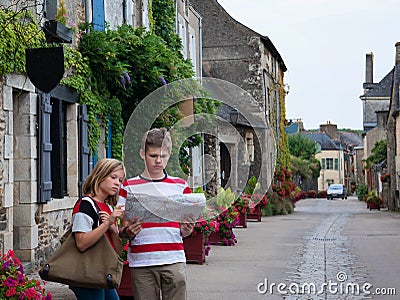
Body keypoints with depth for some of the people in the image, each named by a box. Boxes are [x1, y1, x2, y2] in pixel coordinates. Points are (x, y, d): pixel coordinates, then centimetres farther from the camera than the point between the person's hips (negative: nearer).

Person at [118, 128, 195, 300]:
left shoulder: (180, 186, 11)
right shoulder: (129, 187, 7)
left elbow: (184, 230, 15)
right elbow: (122, 231, 7)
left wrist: (186, 230, -8)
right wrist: (128, 232, -16)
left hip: (174, 261, 1)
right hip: (141, 263, -1)